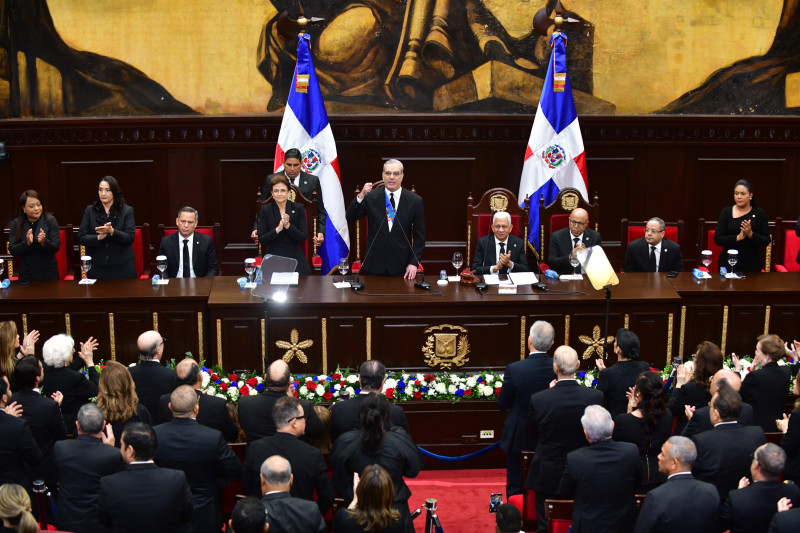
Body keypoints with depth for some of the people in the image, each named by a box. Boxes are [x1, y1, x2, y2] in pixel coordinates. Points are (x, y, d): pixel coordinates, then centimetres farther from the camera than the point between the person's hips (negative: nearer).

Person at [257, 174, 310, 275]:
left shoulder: (298, 208, 3)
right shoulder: (265, 210, 3)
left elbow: (303, 238, -2)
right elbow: (261, 239, -1)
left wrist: (288, 226, -17)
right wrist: (277, 229, -17)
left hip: (296, 259, 0)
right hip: (273, 258, 0)